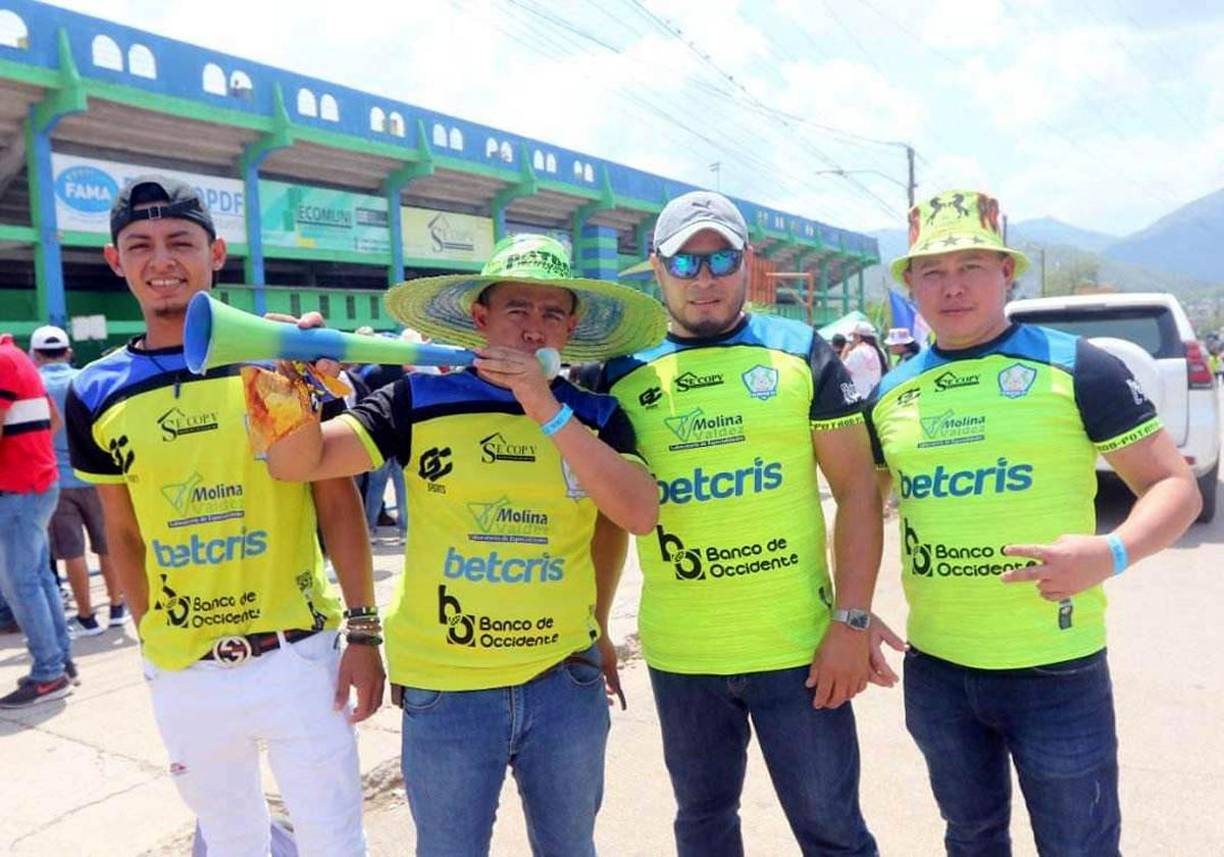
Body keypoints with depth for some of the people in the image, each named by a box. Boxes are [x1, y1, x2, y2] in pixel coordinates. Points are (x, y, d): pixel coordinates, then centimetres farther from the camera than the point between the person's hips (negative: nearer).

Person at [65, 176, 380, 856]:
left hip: (298, 657, -2)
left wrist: (362, 630, -8)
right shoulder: (96, 393, 1)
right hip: (182, 675, 3)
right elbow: (123, 532, 10)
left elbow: (338, 501, -5)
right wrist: (151, 638, 9)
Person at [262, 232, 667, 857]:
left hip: (565, 682, 2)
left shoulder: (596, 417, 0)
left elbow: (639, 515, -16)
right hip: (444, 687, -1)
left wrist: (547, 410, -22)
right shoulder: (420, 401, -4)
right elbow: (299, 463, -9)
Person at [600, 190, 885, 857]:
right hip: (678, 655, 2)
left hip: (798, 646, -2)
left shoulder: (800, 351, -3)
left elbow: (856, 488, -4)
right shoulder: (623, 377, 2)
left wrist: (851, 622, -9)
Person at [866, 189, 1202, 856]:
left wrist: (1111, 554, -24)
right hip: (934, 668, 4)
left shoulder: (1075, 367, -8)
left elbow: (1174, 485, -5)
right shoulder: (889, 394, 4)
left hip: (1055, 668, -4)